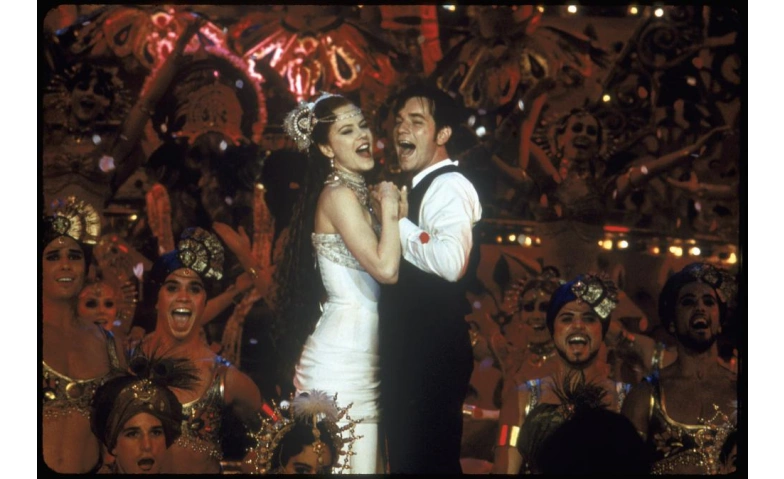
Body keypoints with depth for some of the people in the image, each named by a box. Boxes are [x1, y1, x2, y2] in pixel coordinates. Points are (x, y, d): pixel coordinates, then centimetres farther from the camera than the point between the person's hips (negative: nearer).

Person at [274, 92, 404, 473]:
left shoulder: (358, 194, 16)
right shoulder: (339, 194, -13)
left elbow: (385, 269, 11)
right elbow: (385, 268, -23)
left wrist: (397, 212, 3)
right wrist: (390, 210, -11)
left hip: (359, 357, 10)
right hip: (342, 359, -10)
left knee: (363, 462, 13)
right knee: (349, 465, -5)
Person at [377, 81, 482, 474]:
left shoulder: (448, 186, -14)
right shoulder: (424, 186, 17)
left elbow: (451, 262, -33)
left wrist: (394, 219, -21)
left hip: (432, 352, -11)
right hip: (411, 350, 11)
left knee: (428, 461, -3)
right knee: (409, 457, 18)